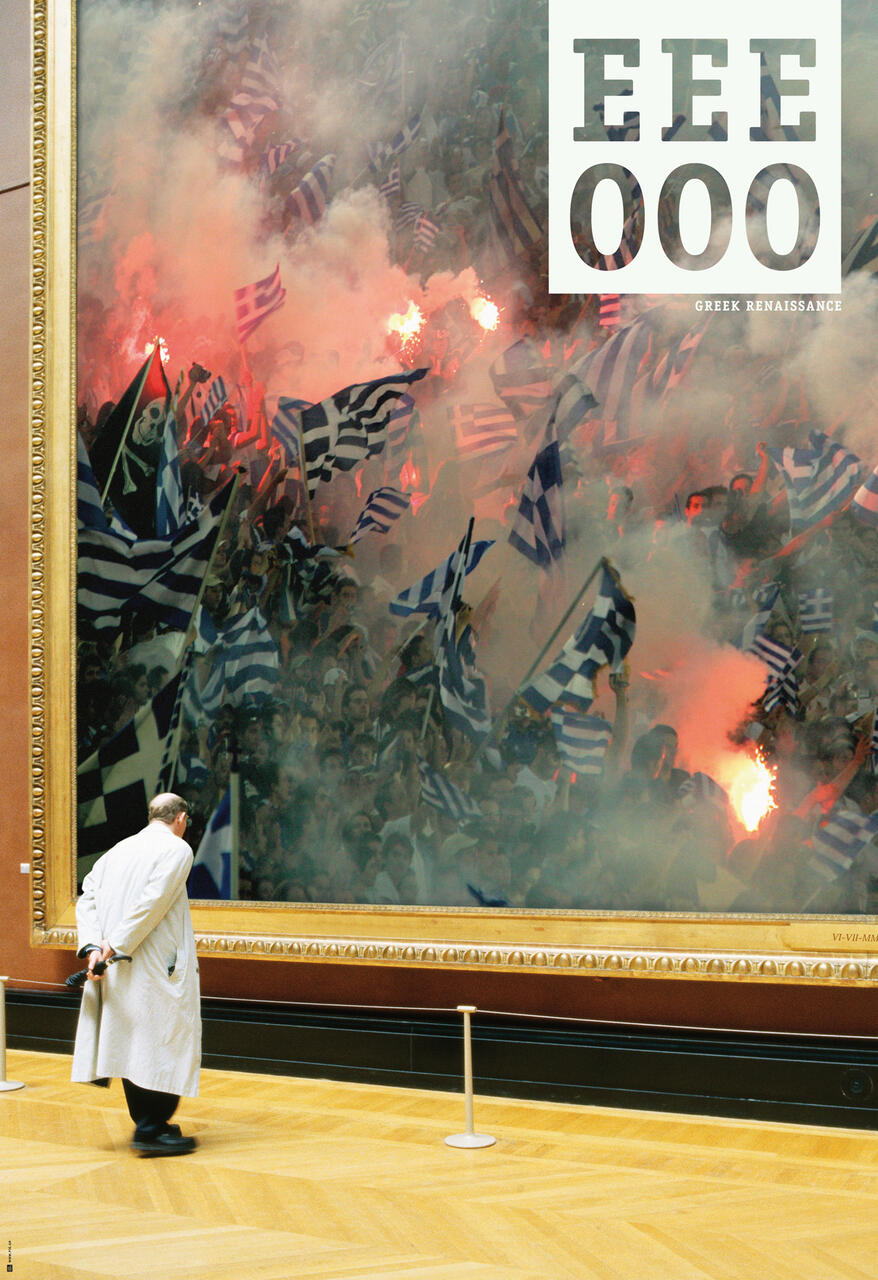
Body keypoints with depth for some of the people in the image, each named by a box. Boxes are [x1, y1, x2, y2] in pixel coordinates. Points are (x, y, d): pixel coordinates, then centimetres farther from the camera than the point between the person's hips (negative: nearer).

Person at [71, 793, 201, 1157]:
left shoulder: (118, 850, 15)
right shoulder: (177, 849, -6)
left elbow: (87, 899, 6)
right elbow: (153, 902, -18)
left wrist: (92, 946, -5)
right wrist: (117, 945, -17)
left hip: (117, 969, 7)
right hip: (157, 965, -7)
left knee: (132, 1042, 12)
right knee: (165, 1042, -1)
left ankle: (148, 1124, 20)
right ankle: (151, 1130, -3)